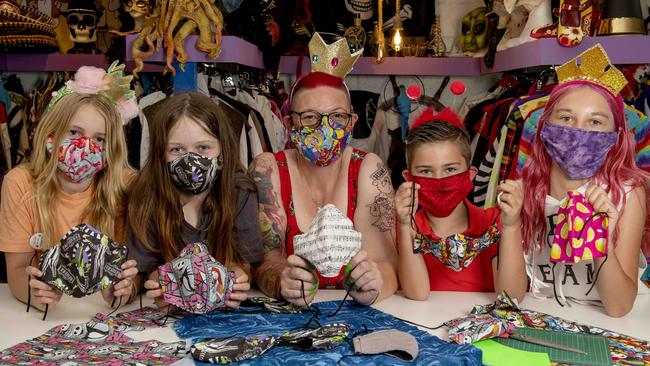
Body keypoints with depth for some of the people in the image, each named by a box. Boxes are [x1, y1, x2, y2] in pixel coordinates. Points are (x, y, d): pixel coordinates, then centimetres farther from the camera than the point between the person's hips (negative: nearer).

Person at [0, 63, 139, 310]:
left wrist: (121, 292, -32)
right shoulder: (20, 183, -9)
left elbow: (134, 267, -10)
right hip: (45, 314, 1)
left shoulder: (123, 184, -10)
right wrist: (33, 294, -31)